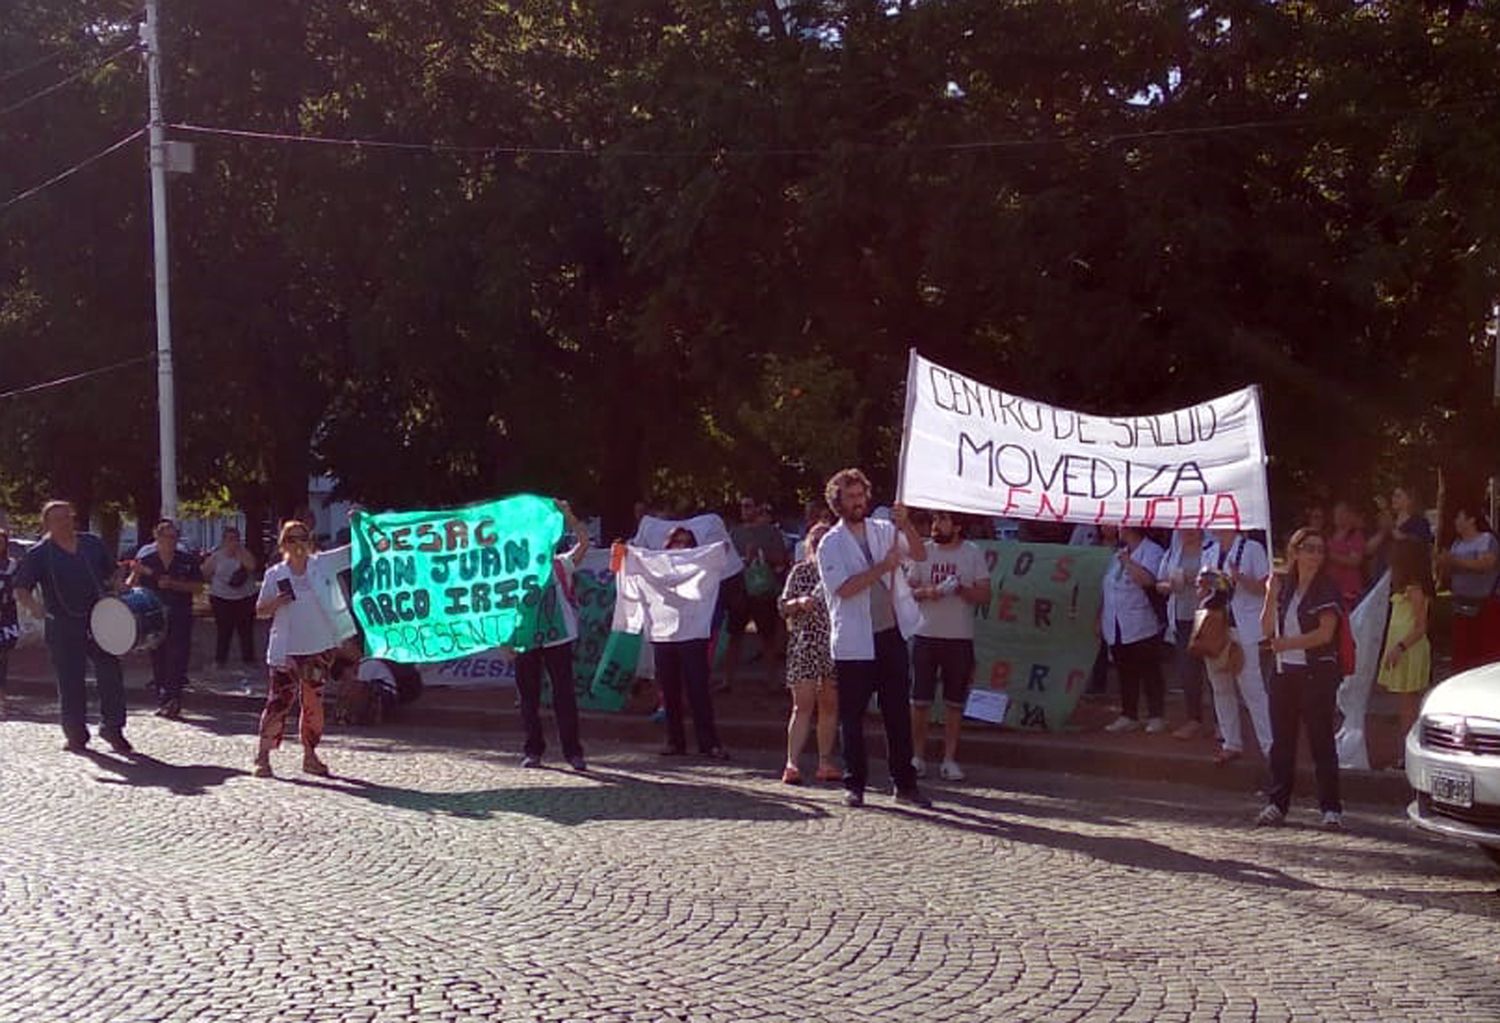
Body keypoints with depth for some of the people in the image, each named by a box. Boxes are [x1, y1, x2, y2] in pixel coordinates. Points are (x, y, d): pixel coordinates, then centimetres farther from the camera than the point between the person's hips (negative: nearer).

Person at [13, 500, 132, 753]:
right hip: (63, 626, -3)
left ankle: (112, 728, 12)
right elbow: (21, 589, -4)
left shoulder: (92, 543, 10)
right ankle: (76, 735, 16)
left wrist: (117, 585, -1)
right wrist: (33, 606, -24)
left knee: (111, 673, -1)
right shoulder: (38, 554, -1)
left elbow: (112, 572, 20)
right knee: (70, 682, 3)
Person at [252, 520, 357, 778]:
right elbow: (260, 609, 5)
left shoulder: (323, 564, 1)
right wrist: (276, 603, -16)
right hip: (287, 650, -2)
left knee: (313, 702, 9)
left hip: (320, 647, 2)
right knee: (280, 700, -7)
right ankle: (262, 757, -2)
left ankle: (310, 756, 20)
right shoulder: (275, 575, 0)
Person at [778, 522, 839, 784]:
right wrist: (799, 603, -16)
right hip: (804, 646, -3)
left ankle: (825, 763, 13)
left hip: (834, 647, 3)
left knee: (830, 706, 7)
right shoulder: (800, 571, 4)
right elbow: (784, 608, 3)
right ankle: (792, 763, -10)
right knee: (803, 705, -8)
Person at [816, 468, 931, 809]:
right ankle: (854, 785, 13)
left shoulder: (884, 531, 9)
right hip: (854, 644, -3)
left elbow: (920, 555, -3)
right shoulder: (831, 544, -2)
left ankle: (905, 784, 13)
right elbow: (844, 588, -14)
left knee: (898, 713, 6)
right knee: (852, 717, 3)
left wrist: (905, 525, -19)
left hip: (891, 636, 3)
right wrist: (883, 567, -19)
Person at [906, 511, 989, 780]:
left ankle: (949, 760, 11)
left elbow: (984, 594, -1)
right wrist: (925, 592, -13)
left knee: (954, 703, 4)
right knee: (920, 700, 1)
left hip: (959, 638, -1)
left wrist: (959, 589, -18)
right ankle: (917, 756, 12)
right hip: (926, 636, 1)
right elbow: (908, 589, 8)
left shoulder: (973, 554, 2)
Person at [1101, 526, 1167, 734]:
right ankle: (1128, 716, 16)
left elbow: (1148, 579, -25)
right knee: (1125, 674, 10)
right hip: (1116, 628, 7)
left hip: (1141, 627, -7)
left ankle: (1156, 717, 3)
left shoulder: (1152, 551, -7)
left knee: (1149, 673, -2)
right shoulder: (1119, 552, 18)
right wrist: (1100, 617, 18)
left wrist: (1127, 561, -14)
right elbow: (1109, 588, 22)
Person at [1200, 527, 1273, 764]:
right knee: (1220, 687, 9)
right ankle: (1231, 743, 18)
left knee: (1251, 687, -8)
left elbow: (1264, 588, -7)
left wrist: (1239, 578, -22)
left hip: (1243, 628, -6)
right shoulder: (1209, 552, 14)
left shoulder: (1252, 549, -4)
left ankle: (1268, 745, -4)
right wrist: (1203, 585, -2)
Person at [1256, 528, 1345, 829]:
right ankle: (1277, 803, 15)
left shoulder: (1327, 590, -4)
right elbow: (1267, 629, 7)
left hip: (1317, 672, -5)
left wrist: (1287, 643, -13)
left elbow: (1325, 633, -14)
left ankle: (1331, 808, -2)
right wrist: (1271, 596, -5)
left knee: (1321, 741, -5)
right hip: (1284, 672, 5)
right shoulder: (1284, 587, 12)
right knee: (1281, 740, 8)